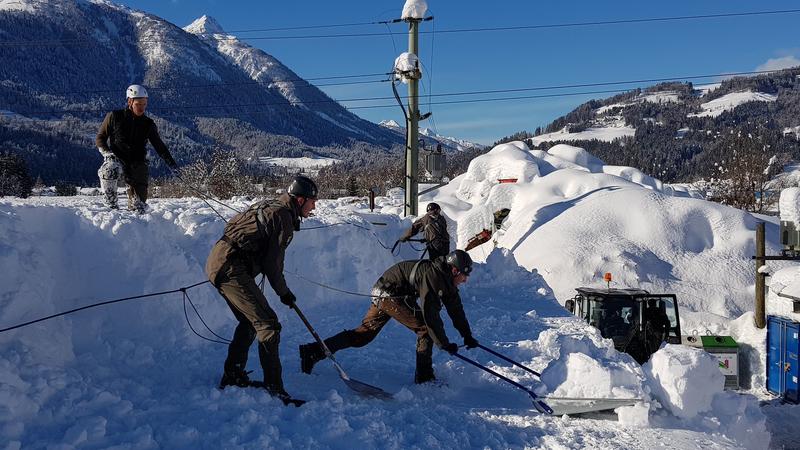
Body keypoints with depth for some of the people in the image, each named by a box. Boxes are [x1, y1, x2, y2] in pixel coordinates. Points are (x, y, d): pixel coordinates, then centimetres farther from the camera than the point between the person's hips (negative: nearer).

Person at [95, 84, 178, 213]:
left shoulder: (148, 124, 6)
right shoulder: (115, 117, 0)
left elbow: (159, 145, 10)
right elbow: (100, 138, 6)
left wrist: (171, 163, -1)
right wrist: (107, 152, -12)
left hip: (137, 162, 2)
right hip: (116, 158, -2)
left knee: (140, 201, -11)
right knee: (111, 170, -36)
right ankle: (111, 203, -16)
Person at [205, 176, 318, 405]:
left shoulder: (269, 206, 18)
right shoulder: (284, 217, -11)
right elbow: (272, 263, -11)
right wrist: (284, 292, 3)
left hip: (217, 261, 11)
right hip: (231, 268, -11)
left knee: (249, 321, 23)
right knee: (268, 324, -12)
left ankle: (232, 376, 31)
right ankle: (274, 389, -13)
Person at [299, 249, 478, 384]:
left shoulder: (445, 278, 7)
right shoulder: (433, 276, -23)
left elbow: (456, 309, 15)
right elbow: (430, 314, -27)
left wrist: (468, 337, 17)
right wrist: (445, 344, -21)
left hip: (382, 294, 10)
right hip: (390, 294, -10)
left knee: (363, 334, 12)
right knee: (425, 328, -9)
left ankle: (313, 351, 12)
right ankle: (424, 377, -2)